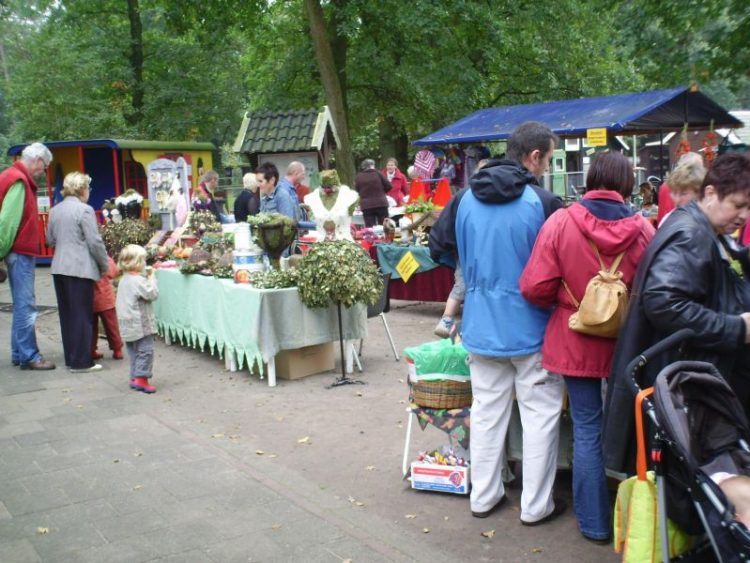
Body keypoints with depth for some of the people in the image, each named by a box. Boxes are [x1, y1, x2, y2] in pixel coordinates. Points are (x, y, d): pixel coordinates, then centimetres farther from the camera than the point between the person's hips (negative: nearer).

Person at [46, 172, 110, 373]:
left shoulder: (55, 210, 11)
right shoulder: (84, 209, -11)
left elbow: (50, 240, 18)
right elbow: (95, 242, -12)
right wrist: (105, 266, -1)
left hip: (59, 268, 7)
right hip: (80, 269, -7)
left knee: (67, 314, 13)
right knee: (82, 315, -2)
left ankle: (70, 357, 20)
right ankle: (81, 361, 1)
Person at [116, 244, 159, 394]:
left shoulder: (124, 280, 12)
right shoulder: (138, 281, -18)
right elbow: (152, 294, -18)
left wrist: (146, 278, 12)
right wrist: (151, 278, -7)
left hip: (128, 324, 10)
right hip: (140, 324, -10)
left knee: (134, 352, 14)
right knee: (145, 350, -6)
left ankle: (135, 377, 18)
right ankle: (142, 378, -8)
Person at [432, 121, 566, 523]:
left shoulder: (465, 199, -1)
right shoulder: (543, 202, -17)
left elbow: (439, 246, 10)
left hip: (481, 328, 5)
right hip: (532, 328, -5)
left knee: (486, 412, 16)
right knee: (540, 415, 9)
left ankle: (484, 496, 26)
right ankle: (536, 506, 17)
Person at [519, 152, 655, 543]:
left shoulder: (561, 222, -12)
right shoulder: (642, 229, -11)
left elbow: (535, 287, -13)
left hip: (576, 342, -1)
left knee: (587, 430, 10)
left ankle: (594, 524, 19)